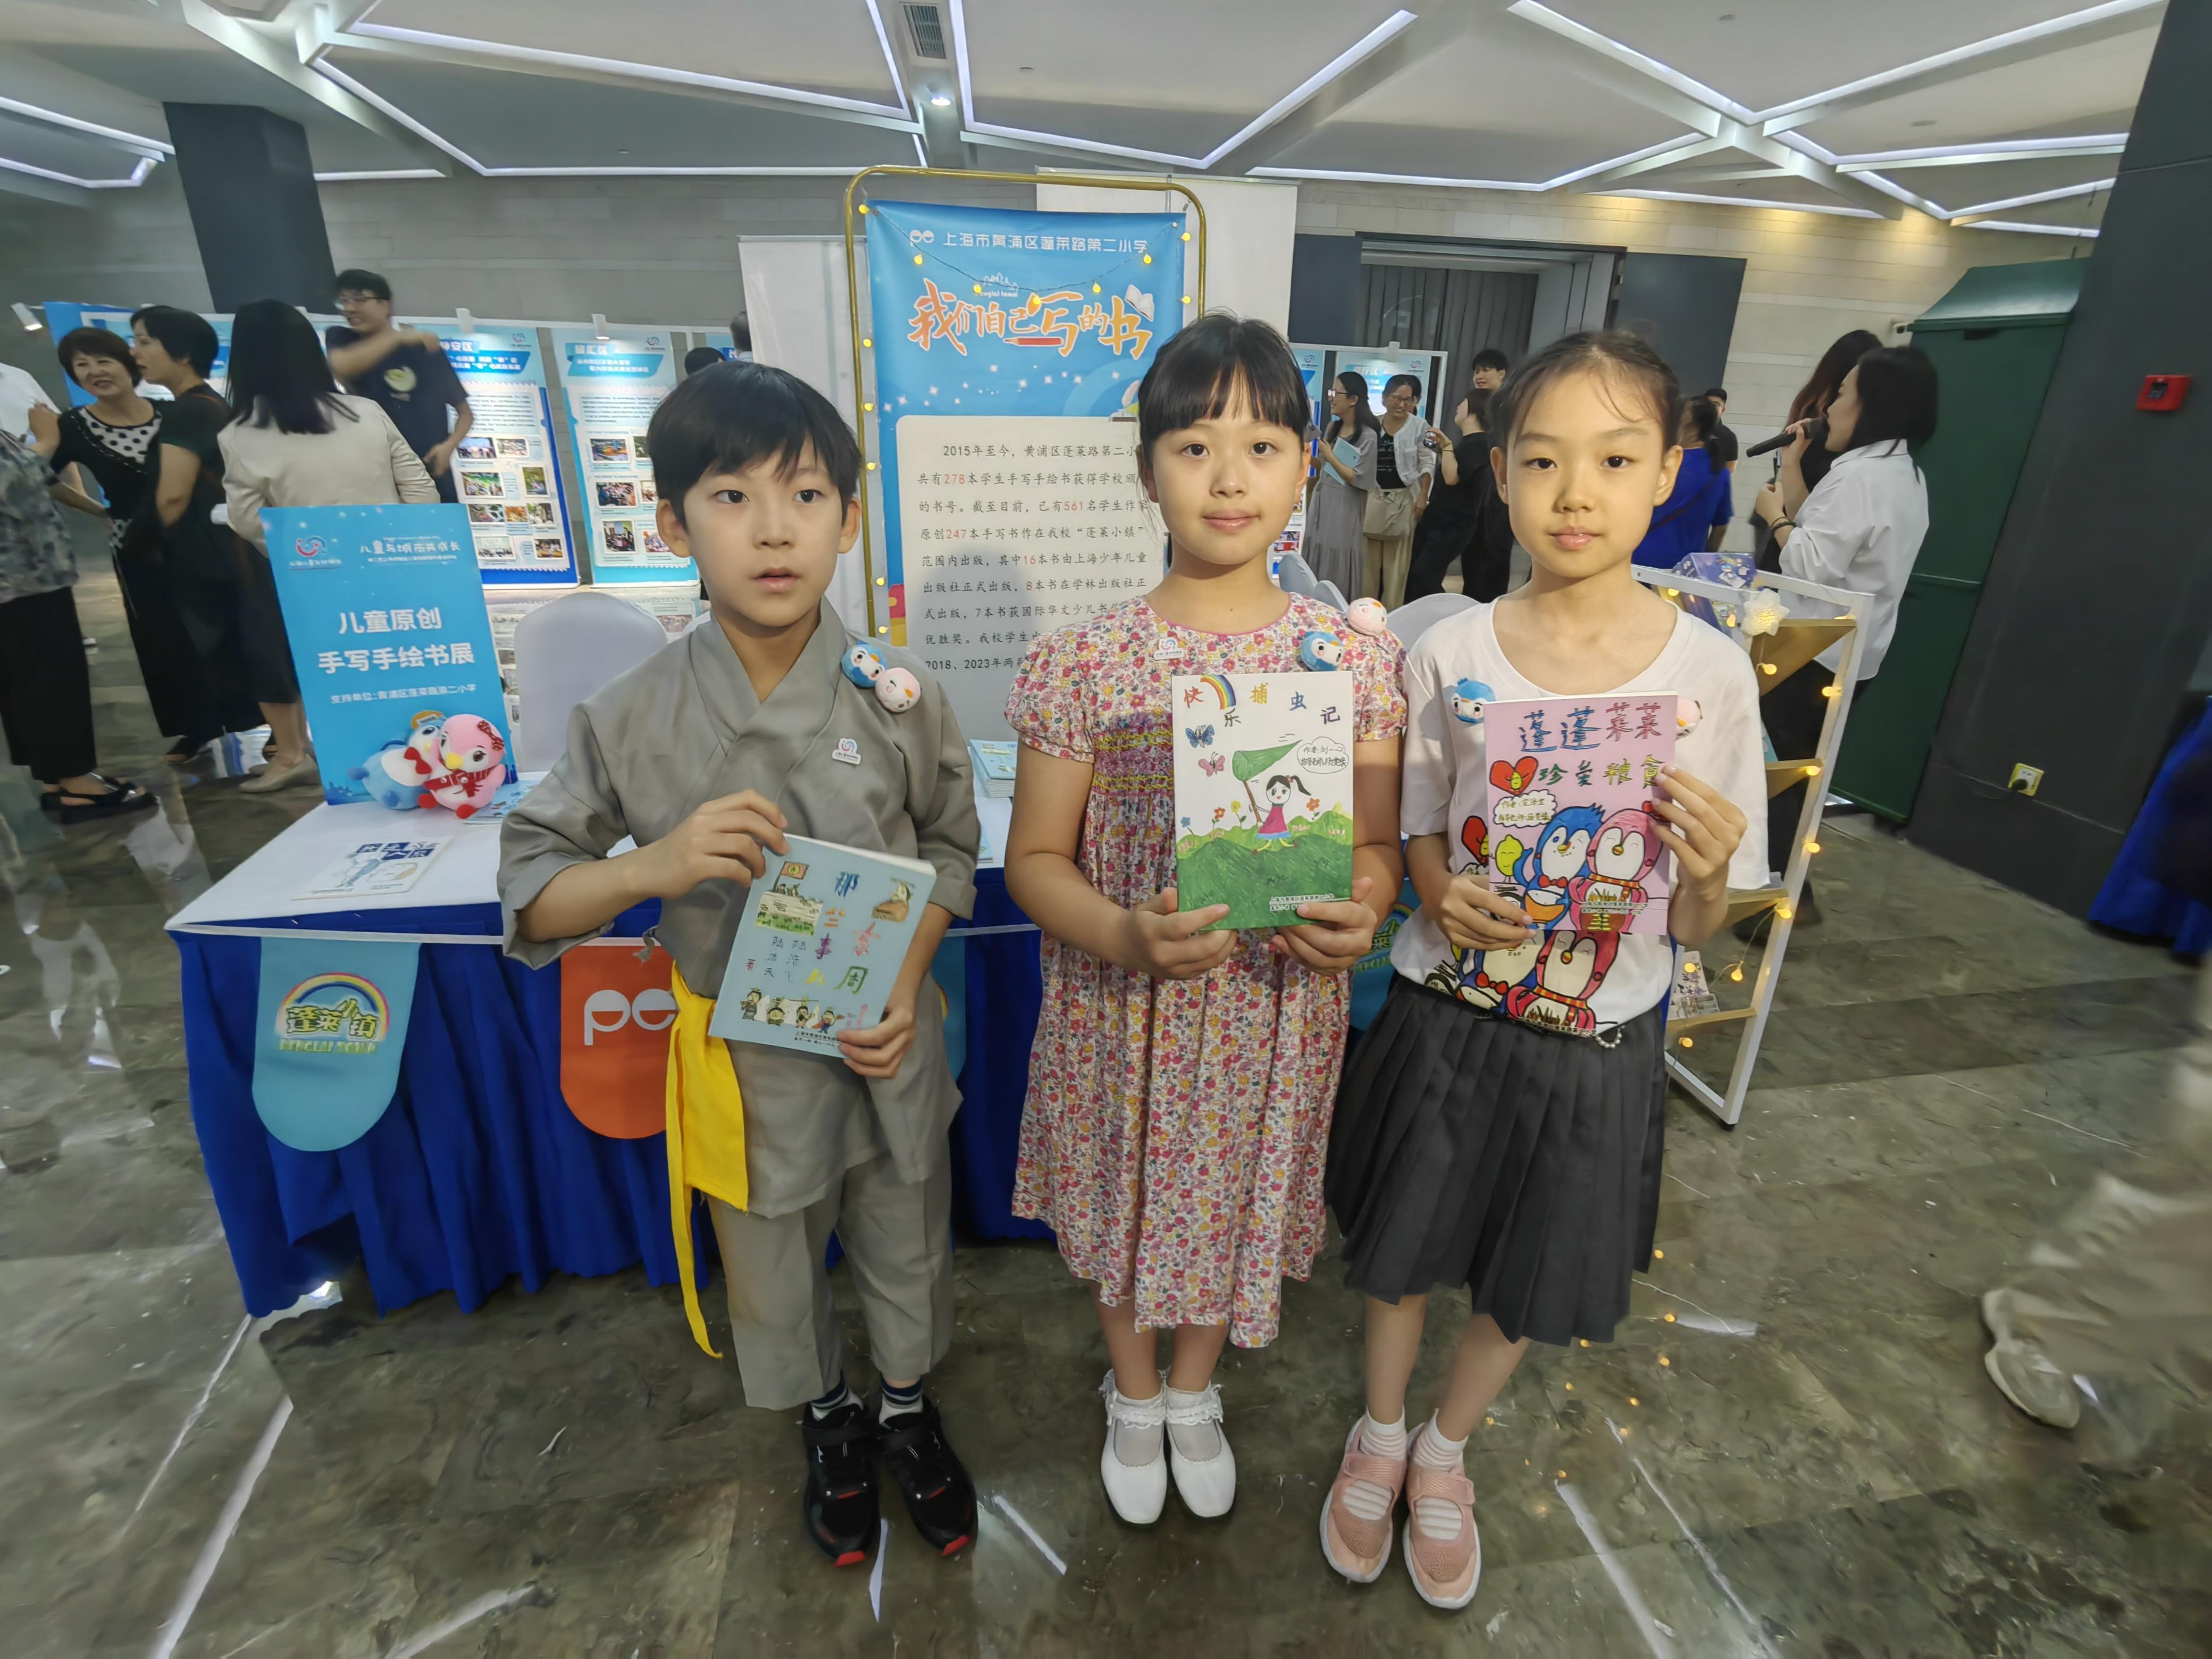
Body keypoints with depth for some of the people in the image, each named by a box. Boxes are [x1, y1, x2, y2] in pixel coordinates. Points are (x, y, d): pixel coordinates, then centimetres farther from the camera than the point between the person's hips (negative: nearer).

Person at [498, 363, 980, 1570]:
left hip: (886, 1049, 1)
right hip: (743, 1062, 0)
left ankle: (908, 1406, 55)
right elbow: (528, 899, -7)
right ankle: (827, 1422, 56)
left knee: (906, 1252, 23)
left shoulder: (902, 696, -13)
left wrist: (906, 985, -14)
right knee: (773, 1277, 24)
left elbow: (949, 846, -1)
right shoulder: (631, 722, -15)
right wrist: (654, 865, -28)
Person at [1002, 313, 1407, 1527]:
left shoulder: (1356, 660, -7)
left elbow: (1377, 843, 1)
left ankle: (1196, 1393, 57)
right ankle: (1133, 1398, 55)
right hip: (1125, 1013, -1)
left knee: (1236, 1204, 23)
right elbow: (1035, 857, -8)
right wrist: (1126, 937, -26)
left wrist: (1359, 913, -21)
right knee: (1127, 1203, 21)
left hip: (1278, 1010, 2)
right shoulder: (1084, 664, -13)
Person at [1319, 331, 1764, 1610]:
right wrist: (1443, 897, -18)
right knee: (1403, 1249, 19)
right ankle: (1381, 1431, 52)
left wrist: (1707, 870, -25)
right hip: (1446, 1017, 0)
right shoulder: (1450, 655, -11)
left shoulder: (1712, 673, -11)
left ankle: (1447, 1448, 53)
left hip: (1598, 1041, 1)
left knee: (1533, 1288, 21)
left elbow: (1695, 928, -4)